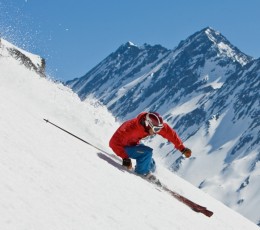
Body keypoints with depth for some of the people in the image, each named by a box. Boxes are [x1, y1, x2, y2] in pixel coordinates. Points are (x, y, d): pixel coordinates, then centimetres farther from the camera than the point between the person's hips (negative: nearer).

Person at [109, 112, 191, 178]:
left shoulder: (156, 125, -21)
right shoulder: (131, 127, -40)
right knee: (147, 152, -28)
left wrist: (182, 149, -11)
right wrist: (125, 158, -43)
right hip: (124, 147, -7)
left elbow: (170, 134, -11)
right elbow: (114, 142, -39)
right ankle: (141, 173, -9)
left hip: (134, 144, 7)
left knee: (151, 167, 4)